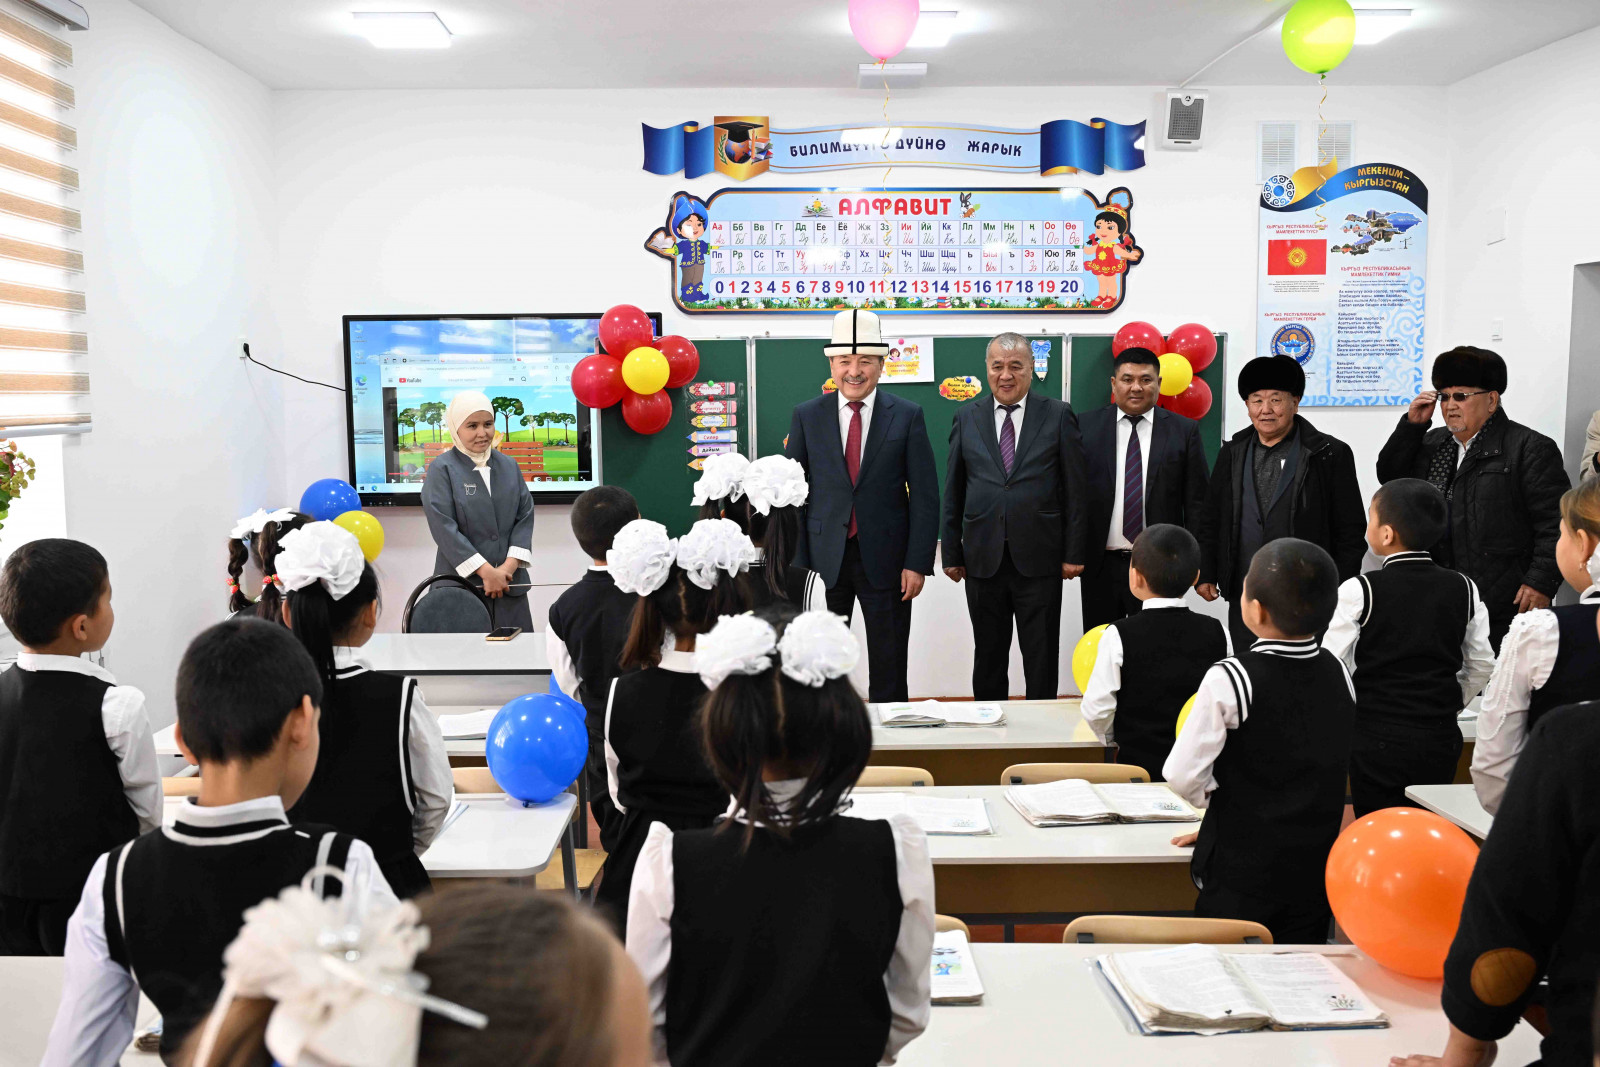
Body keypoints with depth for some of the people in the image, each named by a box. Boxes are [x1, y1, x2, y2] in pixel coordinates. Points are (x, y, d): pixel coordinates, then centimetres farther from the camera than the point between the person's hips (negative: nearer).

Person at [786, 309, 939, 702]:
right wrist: (796, 561, -4)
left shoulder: (907, 415, 0)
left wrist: (917, 563, -7)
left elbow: (925, 495, -1)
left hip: (885, 559, -1)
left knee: (889, 669, 8)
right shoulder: (806, 415, 4)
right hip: (823, 559, 1)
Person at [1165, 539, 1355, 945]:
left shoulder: (1229, 680, -18)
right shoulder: (1338, 672, 0)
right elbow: (1331, 773, 11)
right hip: (1316, 871, 5)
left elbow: (1182, 776, -17)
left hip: (1242, 872, -5)